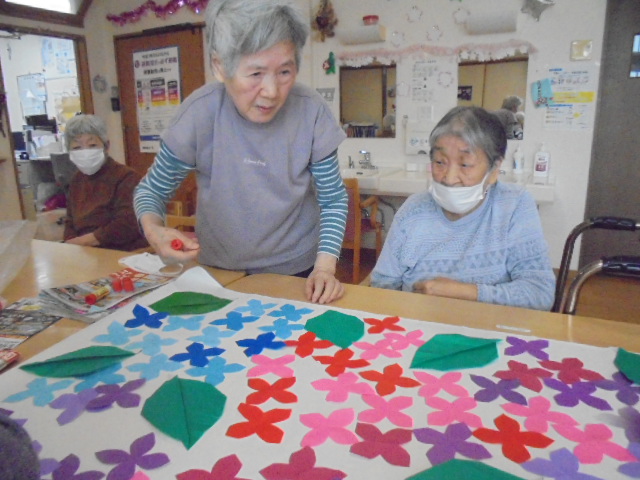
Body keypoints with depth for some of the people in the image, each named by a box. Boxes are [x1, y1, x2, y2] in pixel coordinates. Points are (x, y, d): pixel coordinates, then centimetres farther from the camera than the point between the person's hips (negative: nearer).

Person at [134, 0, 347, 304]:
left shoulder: (311, 111, -20)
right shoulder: (200, 113, -21)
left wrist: (325, 267, -21)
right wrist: (153, 229, -29)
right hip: (220, 270, 1)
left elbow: (333, 199, -9)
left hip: (297, 268, 0)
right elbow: (151, 189, -8)